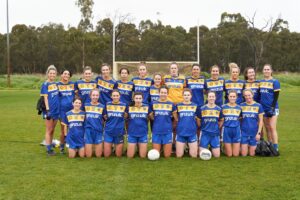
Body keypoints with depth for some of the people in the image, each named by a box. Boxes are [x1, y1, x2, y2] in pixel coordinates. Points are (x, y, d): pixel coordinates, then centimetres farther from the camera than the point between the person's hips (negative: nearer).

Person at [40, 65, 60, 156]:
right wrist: (47, 110, -17)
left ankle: (50, 147, 21)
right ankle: (48, 149, 7)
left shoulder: (55, 84, 10)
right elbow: (45, 98, -11)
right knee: (49, 130, 1)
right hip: (49, 110, -6)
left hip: (56, 110, 6)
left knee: (52, 130, 12)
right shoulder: (45, 84, -7)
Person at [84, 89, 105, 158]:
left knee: (98, 155, 0)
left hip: (99, 131, 0)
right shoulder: (85, 105, 4)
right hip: (88, 131, 0)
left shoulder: (102, 107, 2)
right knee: (88, 155, 0)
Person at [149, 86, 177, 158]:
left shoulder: (171, 105, 2)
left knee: (167, 155, 4)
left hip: (167, 132, -1)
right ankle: (160, 146, 35)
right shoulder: (153, 104, 3)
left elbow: (176, 118, 9)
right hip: (156, 132, 1)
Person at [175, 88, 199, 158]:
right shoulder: (178, 106, 3)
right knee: (179, 155, 1)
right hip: (180, 133, 0)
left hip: (192, 133, 0)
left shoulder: (195, 106, 4)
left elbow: (198, 119, 13)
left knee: (194, 155, 0)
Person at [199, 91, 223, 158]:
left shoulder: (219, 109, 2)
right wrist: (203, 128, 10)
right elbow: (198, 120, 8)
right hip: (205, 134, -1)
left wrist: (216, 128, 10)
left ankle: (212, 148, 32)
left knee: (217, 155, 2)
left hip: (215, 134, 1)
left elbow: (221, 121, 15)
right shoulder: (202, 109, -3)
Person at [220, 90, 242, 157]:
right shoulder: (223, 107, 0)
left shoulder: (239, 108, 3)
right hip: (227, 130, -1)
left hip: (236, 130, 1)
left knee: (236, 154, 1)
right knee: (229, 154, 0)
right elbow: (221, 120, 3)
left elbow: (240, 119, 12)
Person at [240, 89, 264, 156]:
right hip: (244, 132, 0)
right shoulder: (241, 105, 2)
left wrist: (259, 133, -6)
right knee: (244, 154, -2)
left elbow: (261, 121, 2)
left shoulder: (258, 106, 0)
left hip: (254, 132, 0)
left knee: (252, 154, 4)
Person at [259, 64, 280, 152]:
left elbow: (276, 96, -8)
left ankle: (275, 147, -4)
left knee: (272, 128, -8)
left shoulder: (275, 82, -5)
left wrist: (273, 108, -15)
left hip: (272, 108, -5)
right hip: (263, 108, 5)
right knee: (267, 128, 9)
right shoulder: (260, 82, 11)